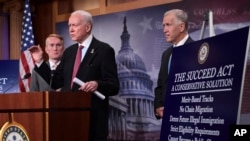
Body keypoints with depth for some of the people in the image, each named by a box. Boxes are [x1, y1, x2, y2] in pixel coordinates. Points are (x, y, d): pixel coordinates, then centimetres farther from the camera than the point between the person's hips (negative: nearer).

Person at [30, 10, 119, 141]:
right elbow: (56, 83, 11)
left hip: (93, 117, -6)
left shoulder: (104, 50, -5)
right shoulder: (69, 52, 14)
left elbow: (114, 87, -10)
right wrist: (40, 61, 4)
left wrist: (97, 84, -29)